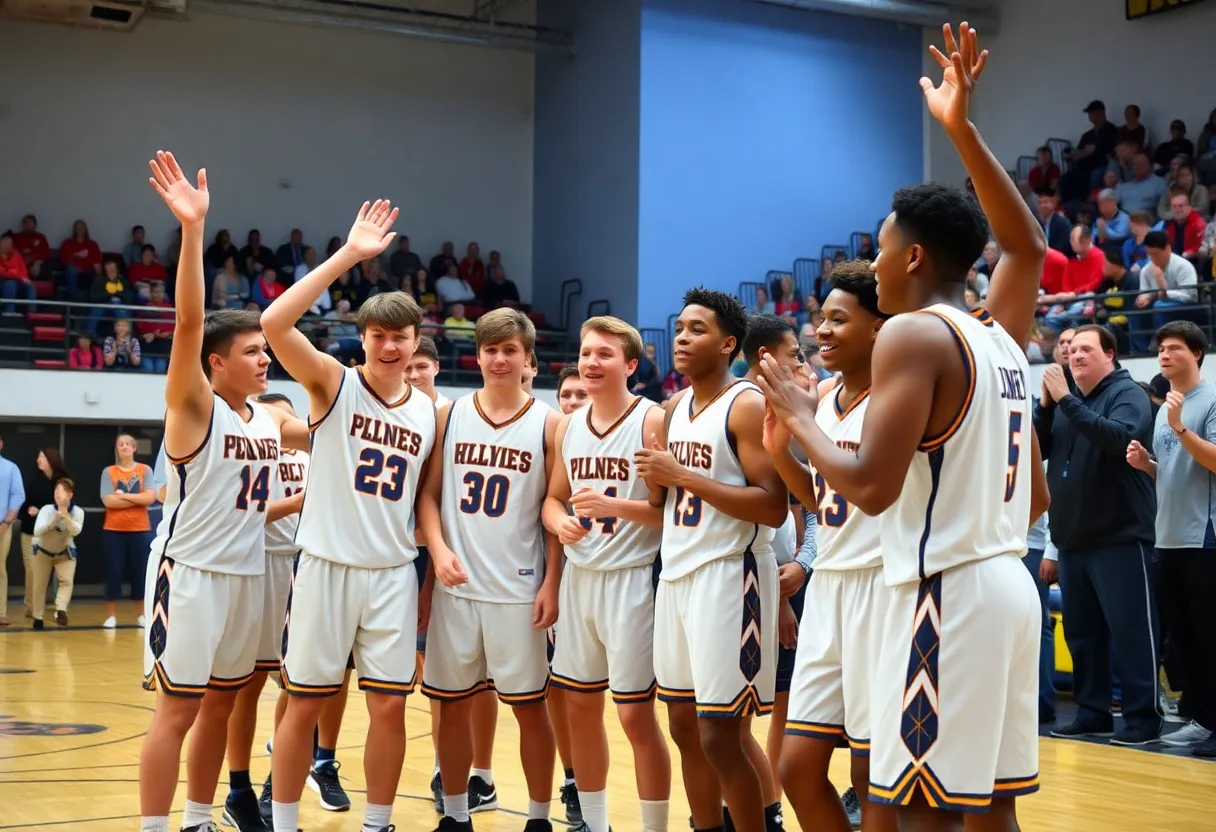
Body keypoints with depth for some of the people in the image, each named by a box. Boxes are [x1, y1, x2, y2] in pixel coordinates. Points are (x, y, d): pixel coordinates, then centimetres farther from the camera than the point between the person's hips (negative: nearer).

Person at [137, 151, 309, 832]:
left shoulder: (273, 419, 9)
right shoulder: (194, 406, -10)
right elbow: (189, 320, -26)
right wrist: (193, 227, -36)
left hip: (247, 572, 7)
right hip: (190, 572, -7)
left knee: (221, 705, 13)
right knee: (177, 710, -3)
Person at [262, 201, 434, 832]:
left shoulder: (432, 414, 6)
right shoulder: (334, 383, -6)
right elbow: (274, 324, -23)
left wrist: (430, 575, 9)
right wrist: (349, 255, -26)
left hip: (393, 573, 3)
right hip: (325, 566, -3)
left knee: (388, 706, 5)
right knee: (304, 704, 5)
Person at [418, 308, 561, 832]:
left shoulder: (547, 425, -1)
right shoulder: (449, 416, 5)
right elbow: (429, 494, 6)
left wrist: (552, 584, -6)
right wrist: (438, 550, -10)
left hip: (519, 589, -2)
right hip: (455, 587, 2)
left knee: (529, 705, 4)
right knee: (453, 704, 9)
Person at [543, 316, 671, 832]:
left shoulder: (653, 421, -10)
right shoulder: (569, 426, 9)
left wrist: (613, 506, -26)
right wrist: (561, 523, -5)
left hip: (631, 581, -6)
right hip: (579, 578, 6)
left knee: (636, 715, -3)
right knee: (580, 709, 12)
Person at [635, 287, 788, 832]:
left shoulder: (747, 405, -12)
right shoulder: (677, 407, 12)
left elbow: (774, 509, -21)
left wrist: (683, 475, -20)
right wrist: (659, 478, 1)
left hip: (728, 576, -8)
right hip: (676, 574, 8)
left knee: (720, 737, -7)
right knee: (685, 727, 13)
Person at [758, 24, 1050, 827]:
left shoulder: (913, 335, -12)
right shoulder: (1003, 338, 12)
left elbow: (872, 487, -20)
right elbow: (1027, 242, 31)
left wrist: (800, 418, -3)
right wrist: (963, 130, 27)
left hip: (949, 593, -9)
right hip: (1010, 582, 9)